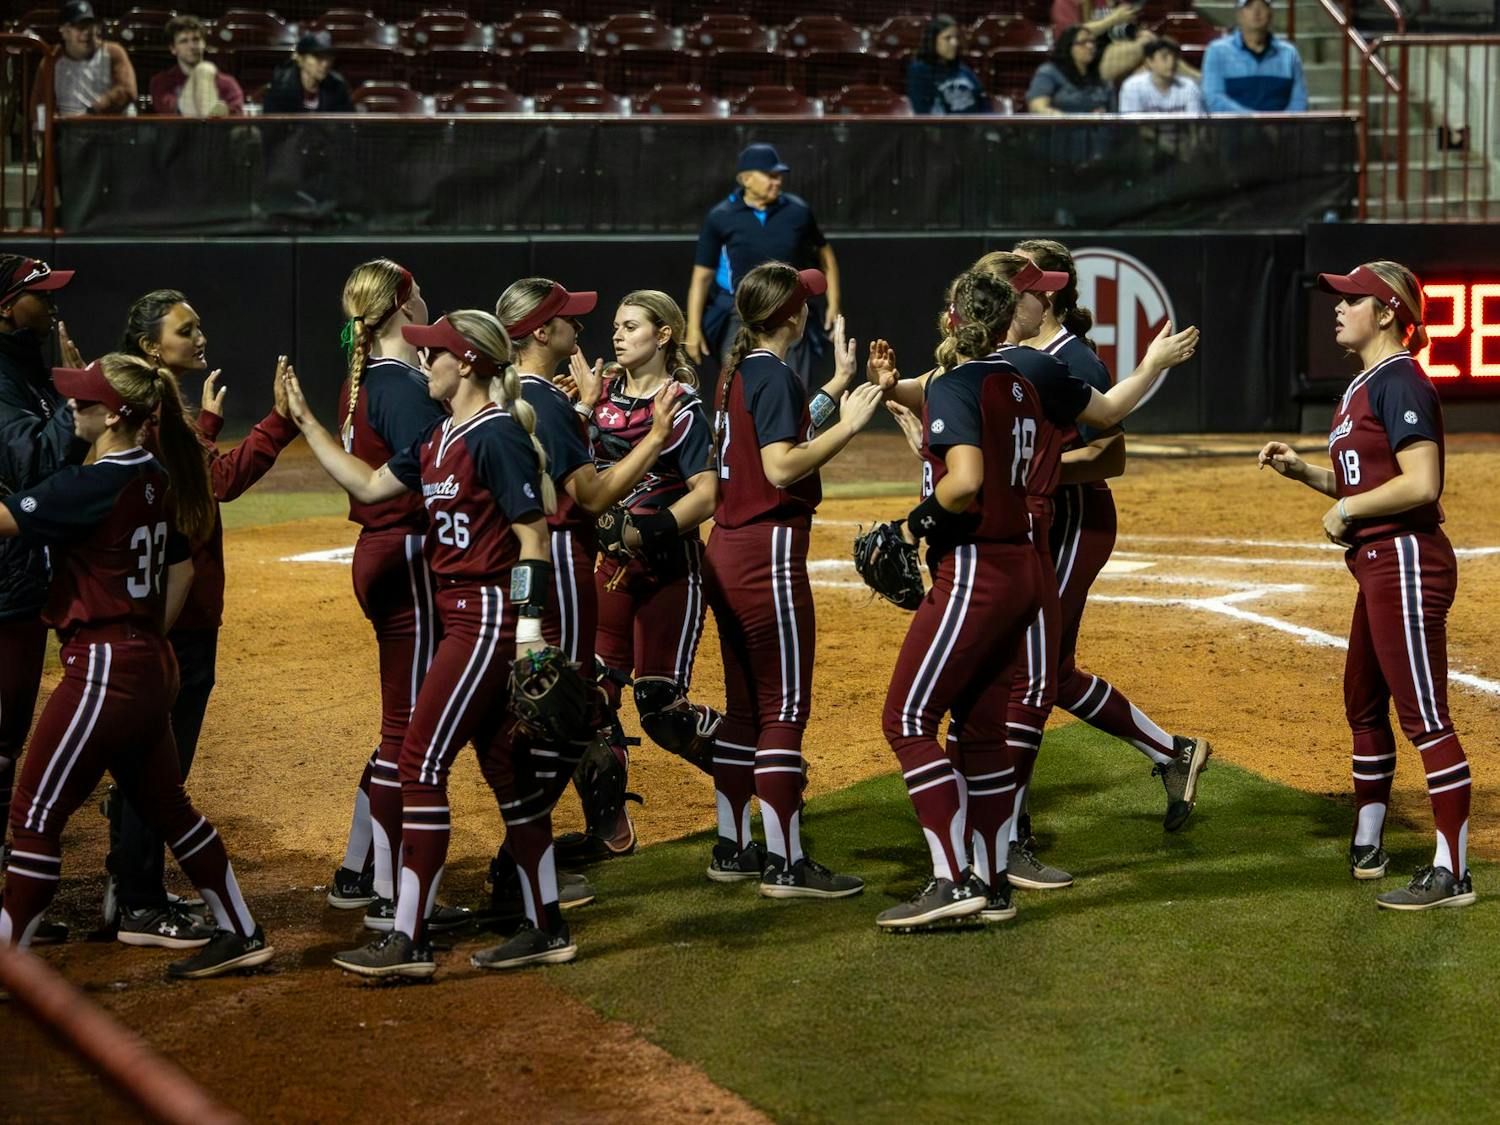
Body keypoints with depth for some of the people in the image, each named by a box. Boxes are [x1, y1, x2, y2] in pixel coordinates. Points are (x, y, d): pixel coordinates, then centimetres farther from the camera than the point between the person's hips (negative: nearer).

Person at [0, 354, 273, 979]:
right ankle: (241, 934, 26)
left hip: (103, 668, -9)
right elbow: (181, 570, 17)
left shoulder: (89, 487, -19)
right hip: (151, 665, 9)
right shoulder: (157, 479, 8)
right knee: (167, 805, 20)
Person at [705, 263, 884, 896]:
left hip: (727, 553, 10)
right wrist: (848, 425, -21)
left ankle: (732, 849, 20)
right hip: (769, 552, -10)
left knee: (745, 703, 15)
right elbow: (782, 467, -23)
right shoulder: (774, 375, -14)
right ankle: (785, 863, -6)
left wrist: (838, 393, 30)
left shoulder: (738, 373, 13)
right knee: (785, 707, -6)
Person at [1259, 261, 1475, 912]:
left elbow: (1421, 485, -24)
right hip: (1378, 565, 11)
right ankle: (1366, 844, 35)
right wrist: (1303, 473, 9)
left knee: (1425, 715, -10)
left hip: (1407, 560, -11)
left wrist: (1347, 510, -14)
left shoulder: (1399, 382, -14)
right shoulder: (1363, 386, 17)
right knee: (1363, 706, 20)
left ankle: (1453, 873, -9)